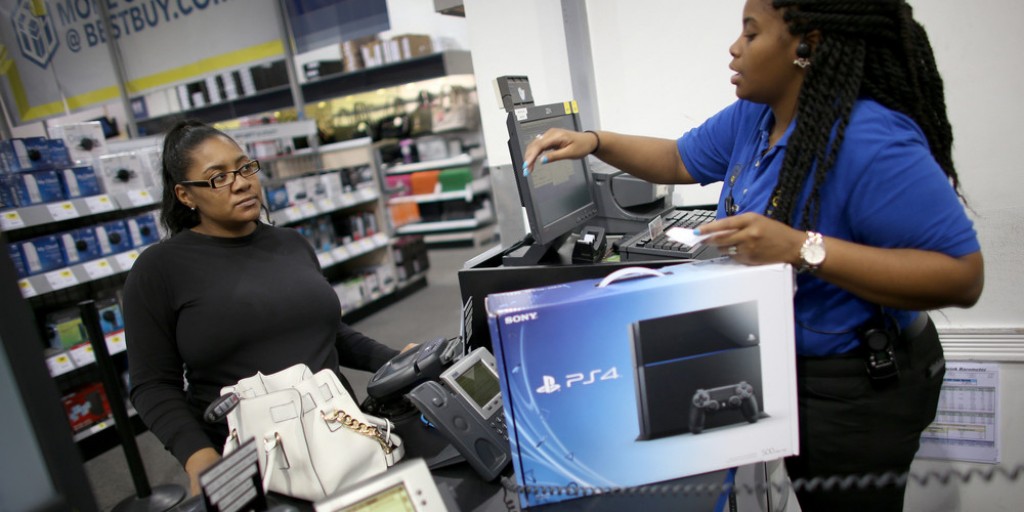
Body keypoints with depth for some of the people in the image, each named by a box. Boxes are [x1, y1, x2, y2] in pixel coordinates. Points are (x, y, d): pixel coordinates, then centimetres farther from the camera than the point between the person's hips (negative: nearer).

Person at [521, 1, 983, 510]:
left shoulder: (870, 142, -29)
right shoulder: (752, 117, -4)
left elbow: (964, 276, -28)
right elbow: (679, 160, 11)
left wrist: (803, 249, -37)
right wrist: (594, 141, -2)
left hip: (855, 390, -7)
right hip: (784, 364, 7)